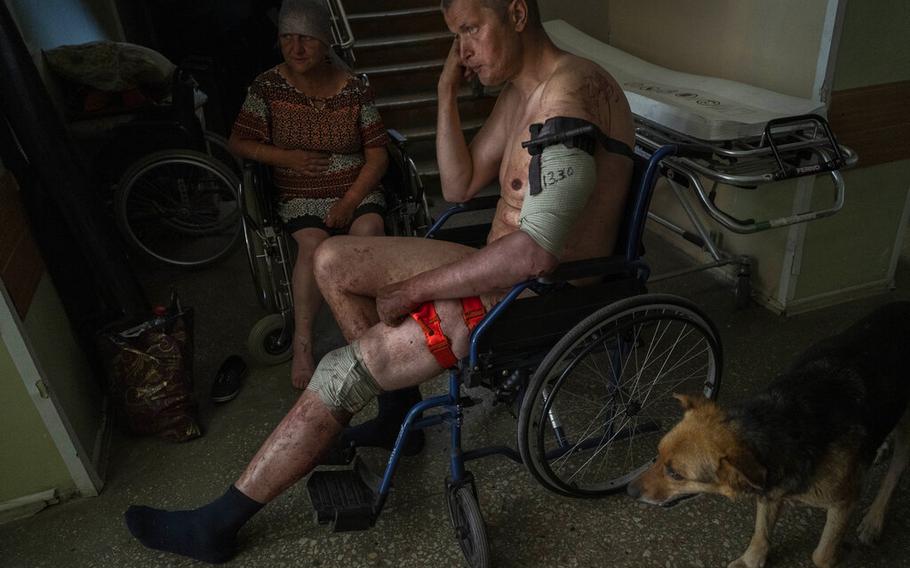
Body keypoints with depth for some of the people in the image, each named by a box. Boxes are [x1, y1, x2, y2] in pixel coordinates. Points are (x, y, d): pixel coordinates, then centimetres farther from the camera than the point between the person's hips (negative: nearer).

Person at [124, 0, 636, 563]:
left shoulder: (570, 92, -21)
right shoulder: (519, 92, 11)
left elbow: (536, 251, -30)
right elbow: (460, 186, 13)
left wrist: (410, 291, -20)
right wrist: (448, 94, 1)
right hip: (503, 270, 9)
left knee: (342, 373, -12)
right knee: (333, 259, 6)